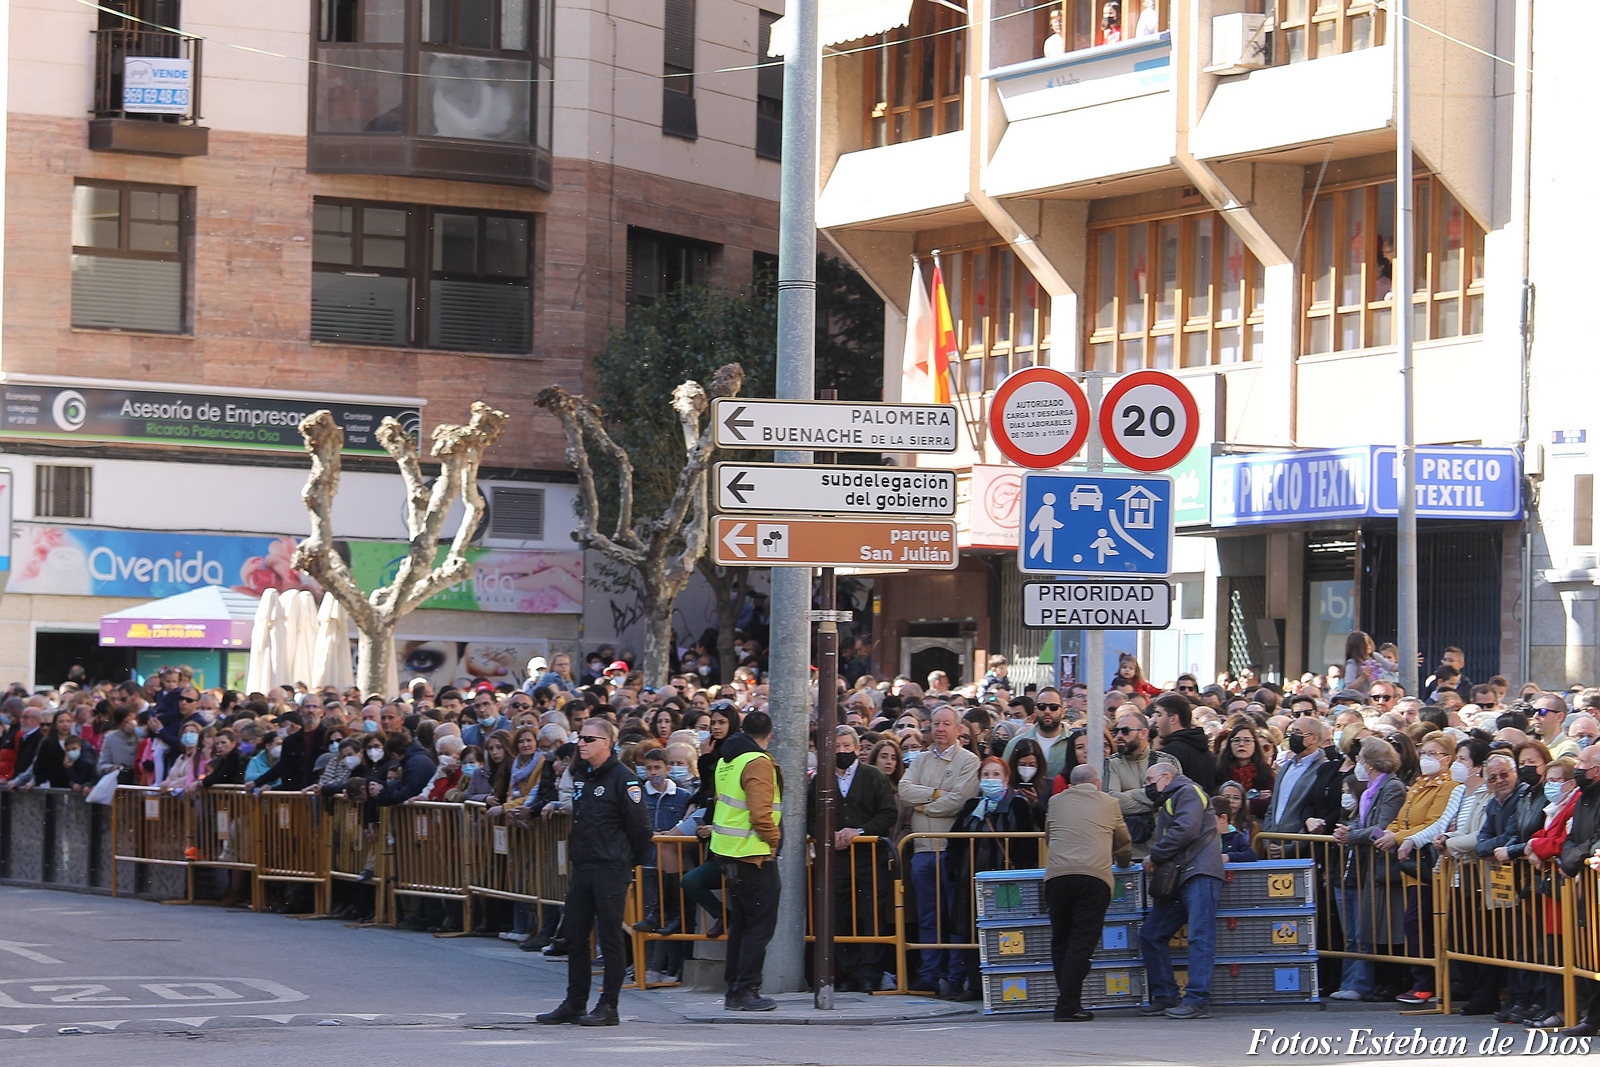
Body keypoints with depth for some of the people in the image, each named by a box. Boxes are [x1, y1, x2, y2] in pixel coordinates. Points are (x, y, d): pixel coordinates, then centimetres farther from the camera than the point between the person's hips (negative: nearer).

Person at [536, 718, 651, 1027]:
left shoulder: (623, 779, -11)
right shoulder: (580, 775, 13)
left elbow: (639, 827, -9)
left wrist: (631, 863, -3)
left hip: (611, 870, -8)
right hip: (582, 867, 8)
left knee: (610, 937, -3)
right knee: (574, 935, 9)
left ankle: (608, 1007, 1)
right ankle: (574, 1004, 17)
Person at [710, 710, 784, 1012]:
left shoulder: (726, 760, 13)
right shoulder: (758, 763, -15)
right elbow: (760, 813, -22)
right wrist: (773, 840, -6)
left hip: (728, 851, 9)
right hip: (754, 854, -9)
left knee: (740, 923, 15)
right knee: (760, 924, -5)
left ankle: (734, 990, 16)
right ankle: (746, 991, -8)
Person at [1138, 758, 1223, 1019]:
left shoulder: (1188, 793, -1)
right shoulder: (1166, 804, 30)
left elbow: (1186, 830, -16)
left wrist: (1155, 856, -9)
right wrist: (1154, 860, 5)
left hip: (1199, 873, -11)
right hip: (1175, 880, 11)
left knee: (1199, 936, -14)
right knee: (1150, 934, 8)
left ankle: (1198, 1000, -21)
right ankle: (1164, 997, 10)